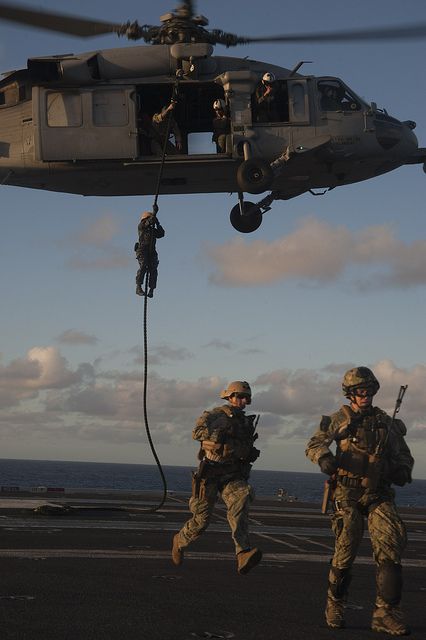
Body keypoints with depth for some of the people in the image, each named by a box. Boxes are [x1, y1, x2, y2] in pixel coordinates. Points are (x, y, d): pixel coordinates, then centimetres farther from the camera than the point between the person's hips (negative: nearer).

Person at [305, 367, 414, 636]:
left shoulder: (386, 422, 13)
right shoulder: (340, 419, 4)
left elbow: (404, 454, 22)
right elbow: (315, 444, -5)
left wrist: (403, 470, -1)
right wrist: (324, 457, -27)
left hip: (379, 495, 3)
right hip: (348, 494, -2)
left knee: (391, 546, -12)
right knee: (345, 551, -2)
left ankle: (386, 613, -10)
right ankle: (335, 606, 18)